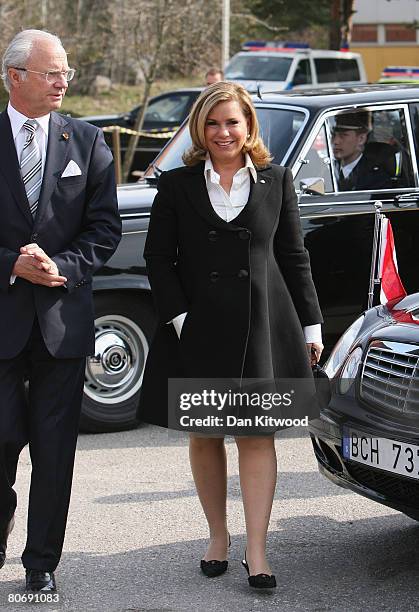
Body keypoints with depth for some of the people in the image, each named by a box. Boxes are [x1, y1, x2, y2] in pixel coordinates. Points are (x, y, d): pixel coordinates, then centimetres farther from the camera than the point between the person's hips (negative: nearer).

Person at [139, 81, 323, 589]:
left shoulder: (276, 181, 6)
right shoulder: (177, 185, 4)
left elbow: (294, 257, 8)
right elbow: (158, 256, 3)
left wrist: (310, 324, 7)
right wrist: (178, 316, -8)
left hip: (262, 327, -1)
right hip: (199, 328, 1)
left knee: (257, 436, -2)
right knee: (204, 436, 8)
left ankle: (257, 551, -2)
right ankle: (217, 537, 23)